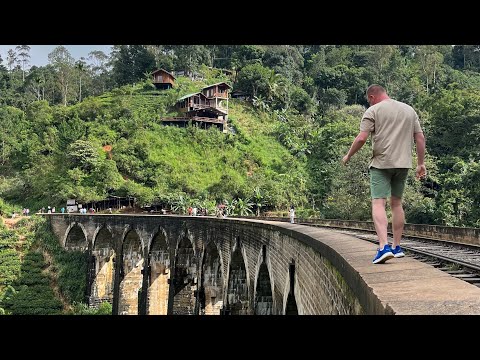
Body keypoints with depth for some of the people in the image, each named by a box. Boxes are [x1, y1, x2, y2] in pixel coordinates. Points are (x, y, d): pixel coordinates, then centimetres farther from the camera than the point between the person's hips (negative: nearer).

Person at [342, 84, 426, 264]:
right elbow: (420, 138, 12)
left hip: (381, 163, -5)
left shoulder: (373, 111, -2)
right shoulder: (409, 110, 14)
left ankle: (384, 247, -23)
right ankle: (397, 247, 19)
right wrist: (421, 164, 18)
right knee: (396, 203, 15)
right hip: (403, 163, 6)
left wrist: (348, 156, 4)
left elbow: (361, 138, -11)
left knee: (378, 203, -8)